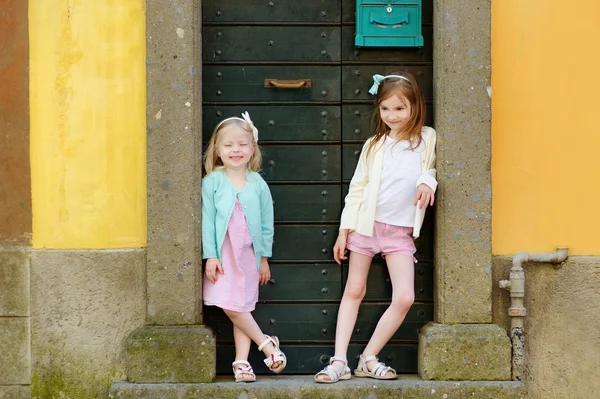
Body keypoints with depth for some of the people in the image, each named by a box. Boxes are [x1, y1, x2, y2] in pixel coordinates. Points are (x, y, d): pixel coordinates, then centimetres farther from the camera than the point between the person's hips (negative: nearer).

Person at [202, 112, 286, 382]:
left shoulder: (258, 184, 2)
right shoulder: (212, 182, -3)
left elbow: (267, 223, 7)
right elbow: (207, 220, -4)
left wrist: (264, 258, 6)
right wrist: (210, 256, -9)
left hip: (248, 254, 2)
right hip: (222, 255, -1)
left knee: (242, 307, 3)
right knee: (230, 306, -10)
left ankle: (241, 361, 7)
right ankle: (266, 343, 6)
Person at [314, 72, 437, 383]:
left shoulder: (427, 138, 0)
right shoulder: (374, 145, 3)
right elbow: (356, 188, 5)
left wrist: (427, 180, -20)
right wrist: (344, 230, 2)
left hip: (400, 231, 0)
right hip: (366, 225, 1)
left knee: (404, 298, -10)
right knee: (354, 291, 4)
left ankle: (369, 359, 3)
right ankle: (339, 361, 6)